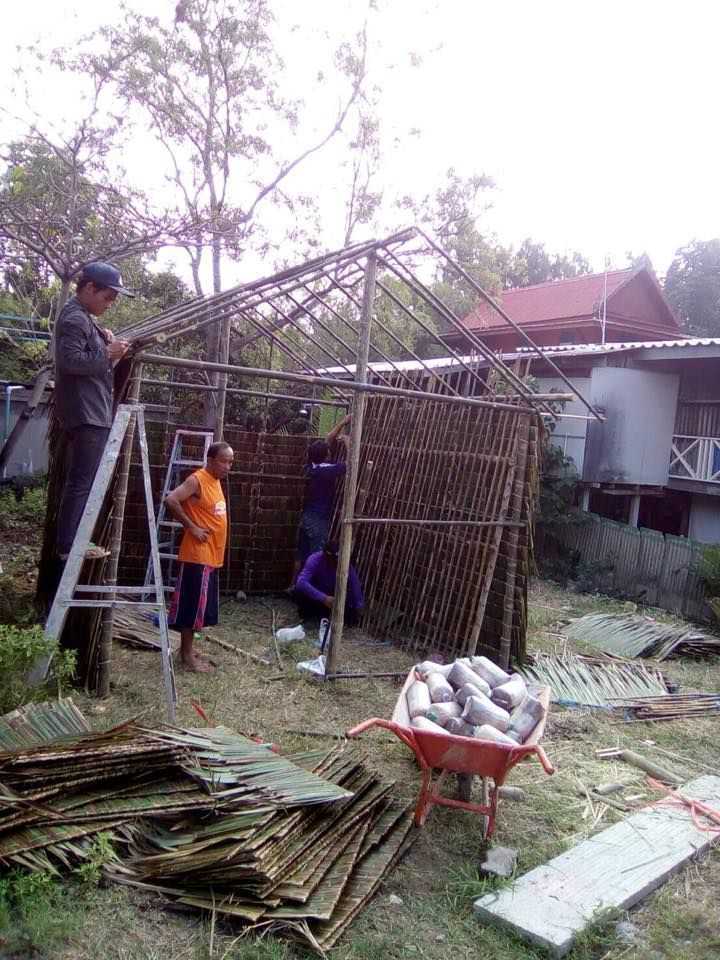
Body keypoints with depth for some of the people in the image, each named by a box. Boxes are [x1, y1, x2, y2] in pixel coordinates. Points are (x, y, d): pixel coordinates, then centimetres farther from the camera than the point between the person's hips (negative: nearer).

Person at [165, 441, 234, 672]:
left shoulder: (216, 481, 13)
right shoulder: (197, 480, -15)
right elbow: (171, 500, -28)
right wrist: (192, 527, -21)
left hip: (212, 556, 9)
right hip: (197, 555, -9)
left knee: (201, 605, 14)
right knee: (192, 604, -1)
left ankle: (189, 650, 24)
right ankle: (186, 654, 7)